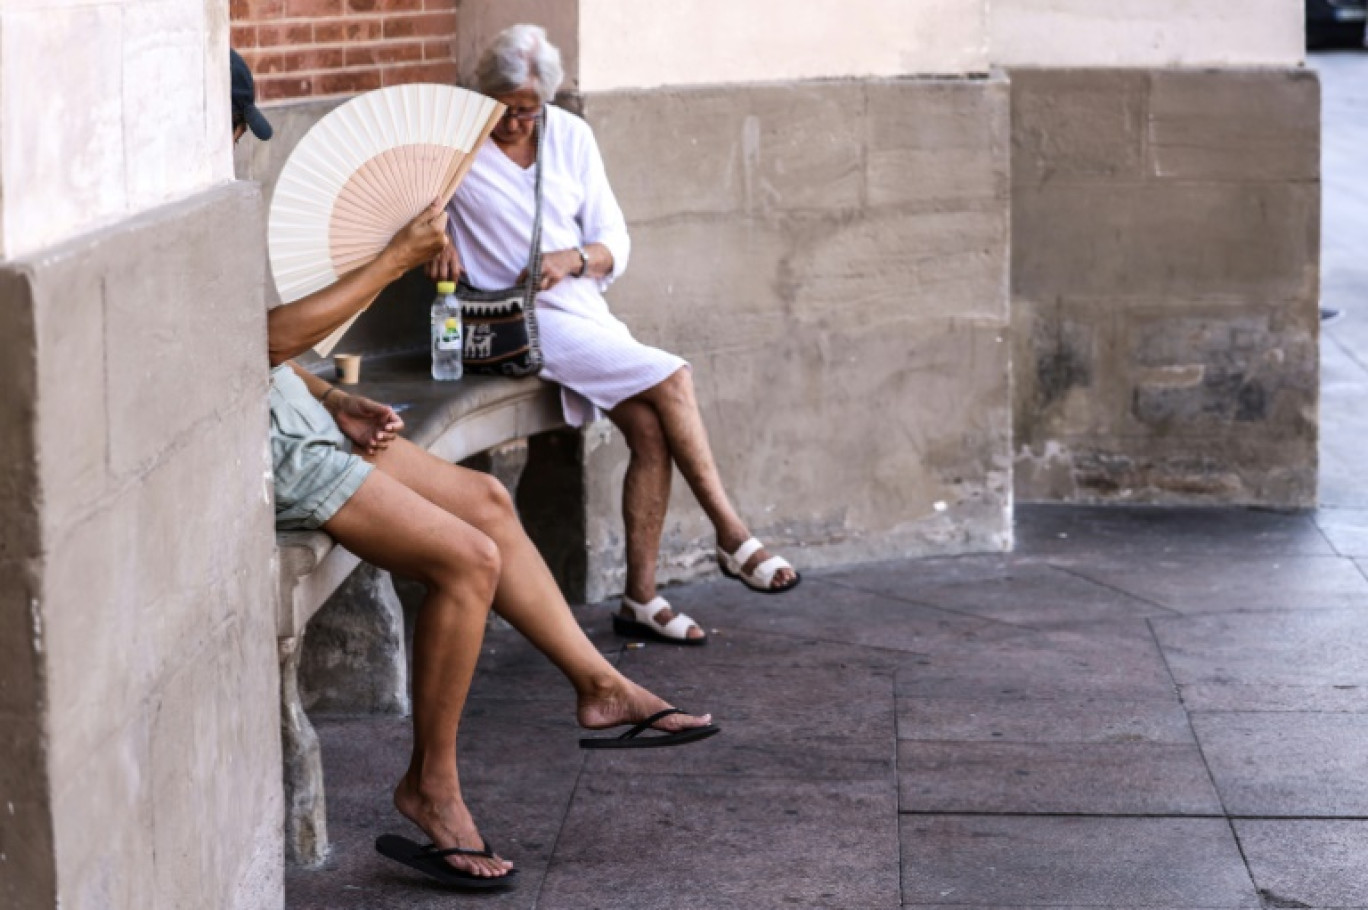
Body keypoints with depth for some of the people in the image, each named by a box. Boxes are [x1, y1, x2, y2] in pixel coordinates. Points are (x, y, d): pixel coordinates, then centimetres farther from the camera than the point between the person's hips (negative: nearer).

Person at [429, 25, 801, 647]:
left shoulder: (571, 136, 10)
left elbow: (616, 244, 11)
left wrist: (574, 259, -11)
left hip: (583, 310, 5)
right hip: (517, 321, -5)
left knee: (651, 430, -16)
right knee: (671, 380, -21)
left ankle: (641, 597, -9)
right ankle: (732, 537, -11)